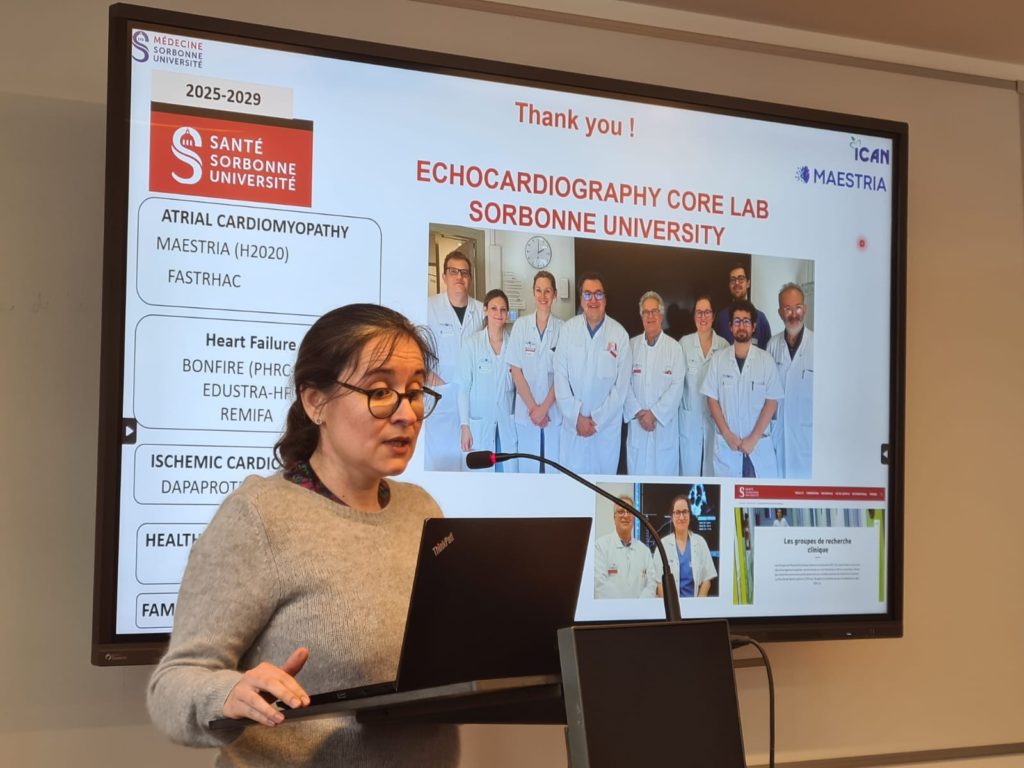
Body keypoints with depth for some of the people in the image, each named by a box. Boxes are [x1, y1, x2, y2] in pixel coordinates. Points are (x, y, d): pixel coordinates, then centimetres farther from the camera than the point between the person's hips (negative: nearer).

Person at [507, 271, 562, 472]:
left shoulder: (562, 328, -3)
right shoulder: (520, 325, -1)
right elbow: (516, 371, -1)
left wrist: (544, 407, -8)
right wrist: (532, 407, -7)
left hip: (554, 409, 0)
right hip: (526, 409, 0)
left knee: (554, 462, 3)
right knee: (528, 463, 6)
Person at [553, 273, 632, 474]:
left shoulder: (620, 334, -5)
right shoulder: (568, 329, -3)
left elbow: (621, 385, -4)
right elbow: (561, 377, -2)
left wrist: (598, 420, -7)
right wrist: (577, 417, -8)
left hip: (607, 424, 0)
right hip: (573, 422, 1)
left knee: (605, 472, 6)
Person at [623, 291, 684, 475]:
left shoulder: (674, 347, 1)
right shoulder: (631, 345, 5)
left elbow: (677, 386, -4)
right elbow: (625, 383, 2)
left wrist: (654, 413, -9)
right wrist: (638, 412, -9)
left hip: (665, 423, -1)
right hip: (637, 423, 1)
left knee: (665, 469, -1)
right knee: (637, 470, 1)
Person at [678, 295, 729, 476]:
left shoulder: (724, 346, 0)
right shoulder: (684, 343, -1)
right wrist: (677, 406, 0)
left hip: (715, 416, 0)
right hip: (690, 416, 0)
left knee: (712, 466, 4)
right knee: (690, 464, 4)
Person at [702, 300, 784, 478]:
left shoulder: (766, 360, 0)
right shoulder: (718, 358, 2)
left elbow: (771, 402, -1)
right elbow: (712, 400, 3)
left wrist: (753, 438, -9)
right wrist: (728, 435, -6)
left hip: (759, 444, -1)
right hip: (726, 444, 1)